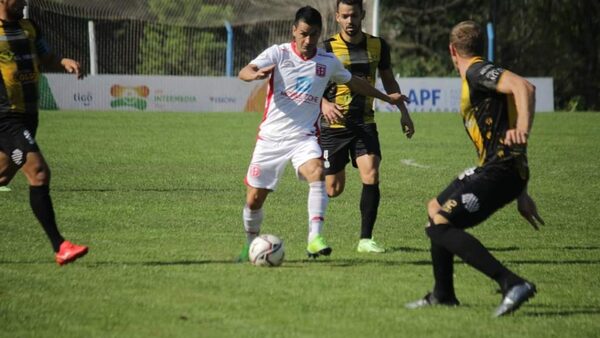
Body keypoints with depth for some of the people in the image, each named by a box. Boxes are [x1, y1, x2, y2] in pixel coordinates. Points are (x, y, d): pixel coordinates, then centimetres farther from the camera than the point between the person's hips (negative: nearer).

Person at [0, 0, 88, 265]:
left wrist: (64, 62, 0)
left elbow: (45, 60, 21)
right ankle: (60, 247, -20)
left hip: (28, 115, 8)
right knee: (38, 172, -18)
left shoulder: (29, 28, 12)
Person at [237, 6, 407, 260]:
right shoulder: (278, 53, -5)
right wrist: (255, 74, -44)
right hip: (271, 136, -1)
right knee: (254, 199, 2)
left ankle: (314, 239, -35)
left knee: (317, 173, -30)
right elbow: (244, 72, -20)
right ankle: (251, 245, 30)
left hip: (304, 137, 1)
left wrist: (387, 97, 30)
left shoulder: (328, 62, 4)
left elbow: (354, 82, 23)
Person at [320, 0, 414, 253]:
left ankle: (366, 239, -8)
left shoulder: (378, 46, 4)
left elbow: (389, 82, 16)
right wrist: (325, 104, -30)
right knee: (334, 189, -2)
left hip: (365, 124, 3)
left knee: (371, 176, -16)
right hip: (334, 126, -3)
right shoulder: (328, 49, -8)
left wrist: (404, 113, 10)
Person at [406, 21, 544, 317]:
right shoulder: (476, 78, 23)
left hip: (499, 170, -10)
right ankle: (443, 294, 34)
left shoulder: (477, 72, -6)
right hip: (494, 168, 10)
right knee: (436, 209, 24)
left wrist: (522, 128, -40)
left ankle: (512, 284, -24)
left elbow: (524, 87, -25)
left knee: (439, 225, -16)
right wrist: (521, 194, 27)